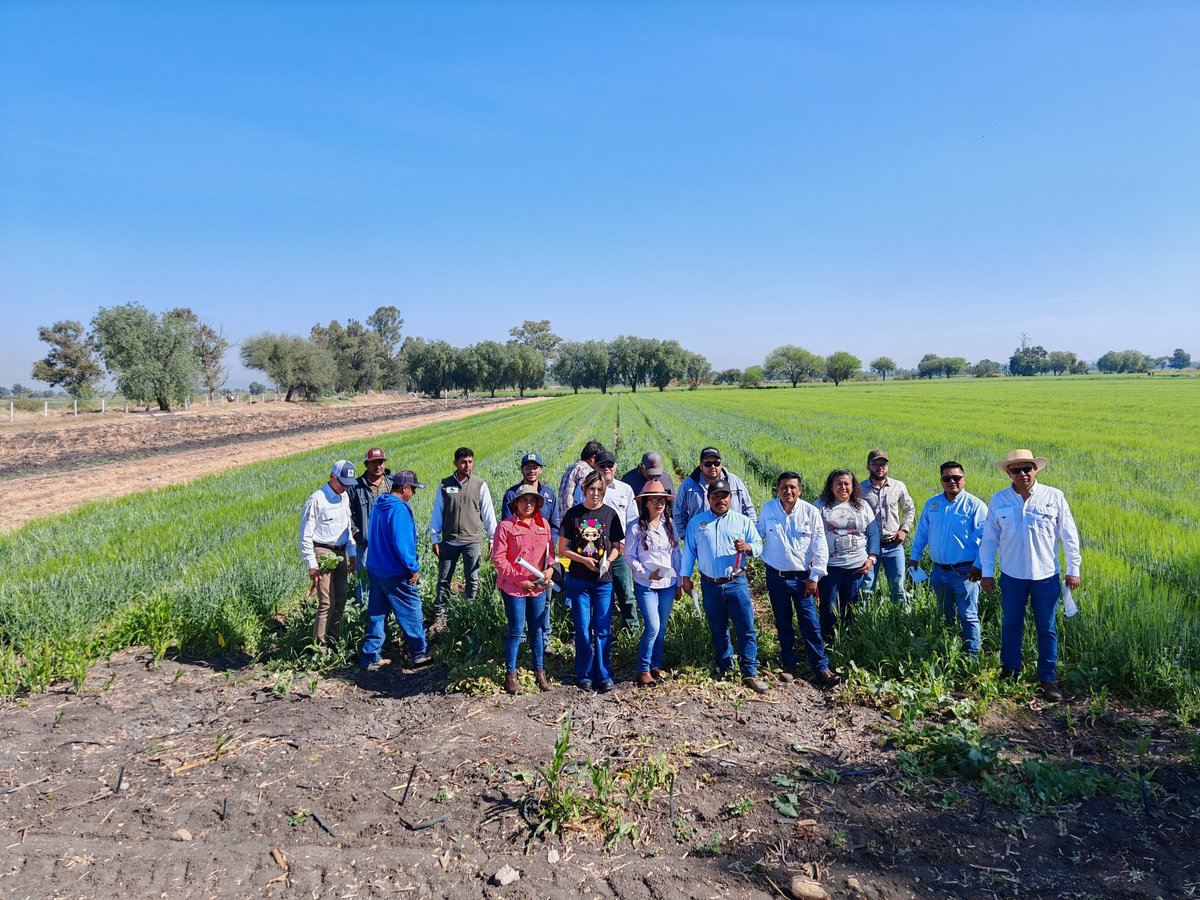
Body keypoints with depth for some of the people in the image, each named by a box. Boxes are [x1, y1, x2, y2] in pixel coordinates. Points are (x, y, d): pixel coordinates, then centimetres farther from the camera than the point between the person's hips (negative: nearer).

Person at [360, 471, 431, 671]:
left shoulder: (378, 505, 8)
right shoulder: (399, 510, -21)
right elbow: (401, 544, -25)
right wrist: (414, 568, -15)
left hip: (375, 570, 9)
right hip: (396, 574, -9)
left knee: (376, 615, 15)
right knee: (412, 613, 6)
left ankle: (369, 658, 19)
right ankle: (419, 654, 17)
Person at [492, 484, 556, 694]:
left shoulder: (543, 525, 7)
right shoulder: (506, 526, -8)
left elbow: (550, 550, 15)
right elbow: (498, 558, -10)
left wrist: (550, 569, -5)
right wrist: (519, 579, -13)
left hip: (538, 586, 5)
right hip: (513, 587, -5)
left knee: (538, 630, 12)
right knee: (516, 631, 0)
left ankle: (539, 671, 25)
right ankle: (510, 675, 14)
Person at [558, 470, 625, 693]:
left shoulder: (610, 514, 2)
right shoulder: (573, 514, -1)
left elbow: (616, 547, 9)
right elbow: (562, 549, 1)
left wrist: (608, 561, -12)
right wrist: (585, 560, -13)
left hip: (603, 581, 1)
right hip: (579, 580, 0)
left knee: (603, 630, 4)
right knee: (582, 629, 5)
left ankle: (604, 675, 15)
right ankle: (584, 675, 17)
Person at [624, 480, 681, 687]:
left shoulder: (669, 525, 6)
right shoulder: (635, 527, -8)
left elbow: (676, 554, 11)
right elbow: (629, 556, -6)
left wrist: (678, 583, 12)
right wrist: (647, 574, -17)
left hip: (668, 584, 5)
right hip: (646, 585, -5)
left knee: (662, 627, 11)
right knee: (652, 627, -12)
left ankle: (656, 665, 27)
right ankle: (643, 669, 5)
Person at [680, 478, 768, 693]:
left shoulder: (743, 521, 4)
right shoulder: (696, 522, 7)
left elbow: (759, 546, 5)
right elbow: (689, 550, 10)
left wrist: (747, 547, -17)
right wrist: (685, 576, 6)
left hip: (736, 582, -1)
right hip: (710, 585, 1)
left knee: (746, 628, -3)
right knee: (717, 629, 12)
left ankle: (750, 673, 5)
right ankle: (724, 667, 28)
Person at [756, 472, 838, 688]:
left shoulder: (811, 512, -8)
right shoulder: (767, 509, -4)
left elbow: (820, 548, -4)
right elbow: (758, 534, 12)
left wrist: (814, 577, -5)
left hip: (802, 577, -1)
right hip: (776, 577, 2)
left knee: (811, 623, -2)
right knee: (783, 623, 11)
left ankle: (820, 668, 7)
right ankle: (788, 665, 25)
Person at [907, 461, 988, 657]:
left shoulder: (975, 505, -7)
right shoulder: (931, 504, 9)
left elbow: (985, 538, -10)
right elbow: (921, 532, 17)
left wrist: (978, 565, -14)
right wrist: (915, 557, 14)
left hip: (964, 572, -5)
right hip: (939, 571, 5)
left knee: (968, 616, 0)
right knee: (945, 615, 18)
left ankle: (972, 655, 9)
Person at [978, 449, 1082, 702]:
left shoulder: (1054, 497, -3)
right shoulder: (999, 500, 0)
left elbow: (1069, 536, 3)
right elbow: (989, 538, 5)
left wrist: (1073, 569, 2)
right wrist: (987, 572, 5)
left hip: (1046, 576, -1)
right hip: (1011, 576, 1)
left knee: (1046, 629, 7)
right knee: (1011, 626, 10)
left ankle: (1048, 678, 19)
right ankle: (1009, 674, 24)